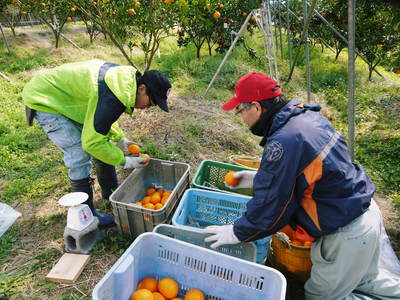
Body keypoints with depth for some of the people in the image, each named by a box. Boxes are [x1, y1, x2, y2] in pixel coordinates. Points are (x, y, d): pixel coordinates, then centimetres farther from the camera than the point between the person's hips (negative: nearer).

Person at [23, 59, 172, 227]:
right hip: (45, 101, -9)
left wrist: (119, 139, 4)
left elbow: (102, 114, 10)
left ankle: (110, 192, 29)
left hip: (64, 95, 9)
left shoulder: (126, 77, -5)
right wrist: (124, 161, -21)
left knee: (104, 143, 10)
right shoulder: (114, 97, -36)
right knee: (80, 158, -14)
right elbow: (92, 142, -31)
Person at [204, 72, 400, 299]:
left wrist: (236, 233, -8)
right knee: (365, 281, 30)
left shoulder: (284, 143, -30)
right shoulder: (308, 116, -1)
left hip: (348, 235, -9)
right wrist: (258, 179, 11)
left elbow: (271, 207, -22)